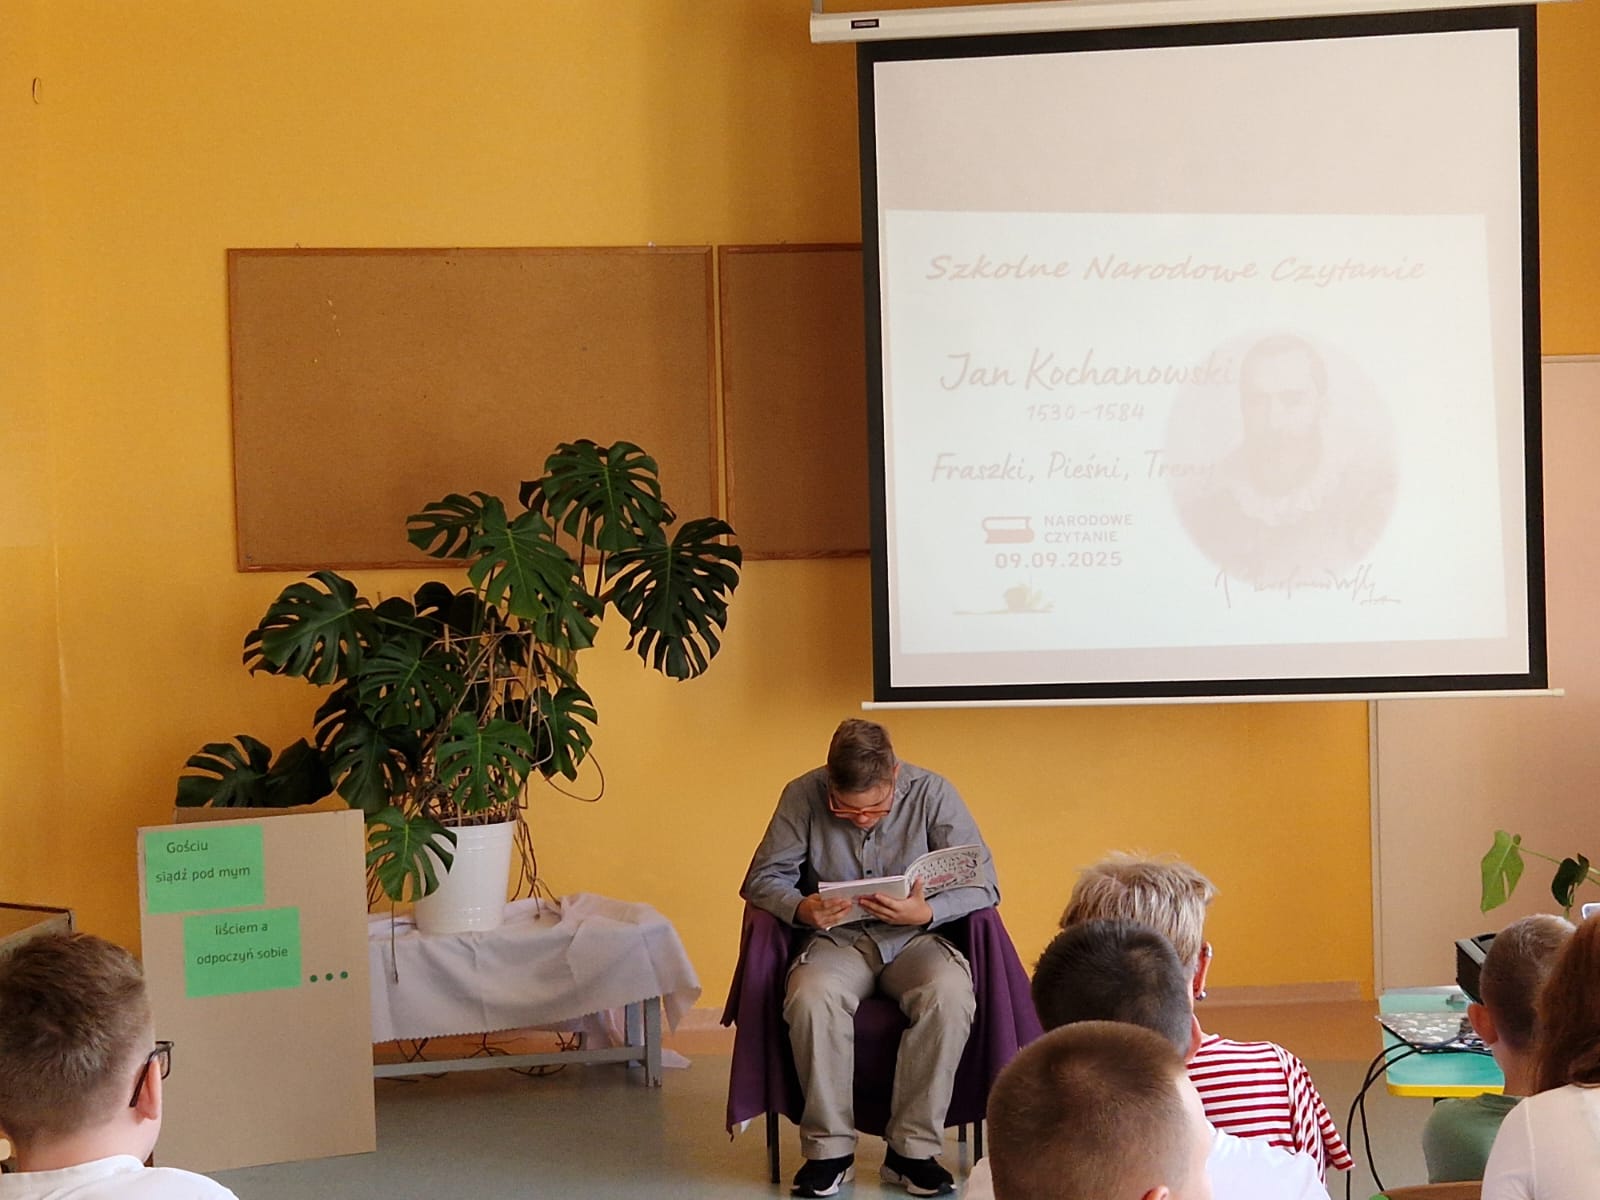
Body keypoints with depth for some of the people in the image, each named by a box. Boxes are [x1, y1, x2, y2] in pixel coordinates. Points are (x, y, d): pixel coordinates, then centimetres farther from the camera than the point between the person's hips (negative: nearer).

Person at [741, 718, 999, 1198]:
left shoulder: (932, 793, -9)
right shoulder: (803, 796, -8)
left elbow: (984, 883, -9)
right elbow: (763, 877, -2)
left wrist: (927, 913, -28)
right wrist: (800, 908, -25)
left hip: (915, 939, 0)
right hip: (838, 939, 0)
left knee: (949, 993, -34)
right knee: (812, 997, -35)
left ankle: (913, 1149, -21)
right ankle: (829, 1149, -19)